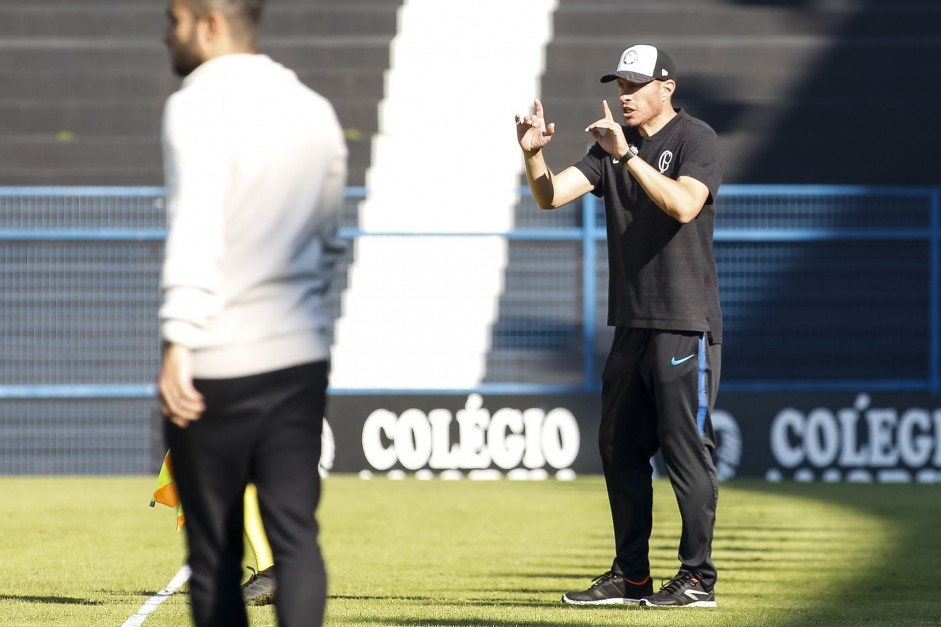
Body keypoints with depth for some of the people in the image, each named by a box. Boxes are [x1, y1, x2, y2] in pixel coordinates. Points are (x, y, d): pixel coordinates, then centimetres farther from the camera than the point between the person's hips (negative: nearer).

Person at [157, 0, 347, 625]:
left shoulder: (198, 106, -8)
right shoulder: (315, 111, 12)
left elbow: (197, 229, -22)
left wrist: (180, 341, -27)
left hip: (215, 366, -5)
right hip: (301, 359, 5)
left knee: (214, 550, 6)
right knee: (295, 535, -1)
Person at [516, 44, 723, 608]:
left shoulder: (696, 139, -6)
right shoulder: (613, 144, 13)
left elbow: (683, 205, -24)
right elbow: (551, 195, 4)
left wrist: (628, 155, -28)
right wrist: (533, 155, -15)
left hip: (685, 324, -8)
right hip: (631, 324, 8)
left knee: (686, 448, -7)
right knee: (619, 447, 9)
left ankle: (699, 579, -4)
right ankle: (631, 576, 17)